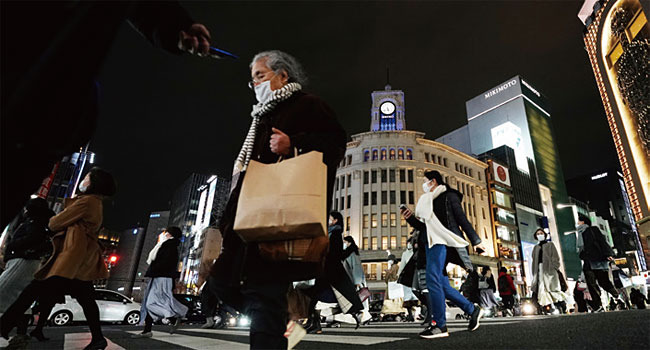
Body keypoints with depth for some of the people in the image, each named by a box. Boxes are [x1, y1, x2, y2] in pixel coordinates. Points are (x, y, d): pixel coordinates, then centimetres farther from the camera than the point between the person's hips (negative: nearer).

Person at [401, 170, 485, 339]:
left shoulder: (448, 196, 2)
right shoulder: (427, 201, 23)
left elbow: (462, 219, -2)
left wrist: (475, 241, -4)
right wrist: (411, 218, 8)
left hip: (443, 241, -8)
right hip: (431, 243, 9)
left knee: (433, 279, -18)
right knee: (442, 284, 8)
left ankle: (440, 325, -13)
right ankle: (473, 310, 23)